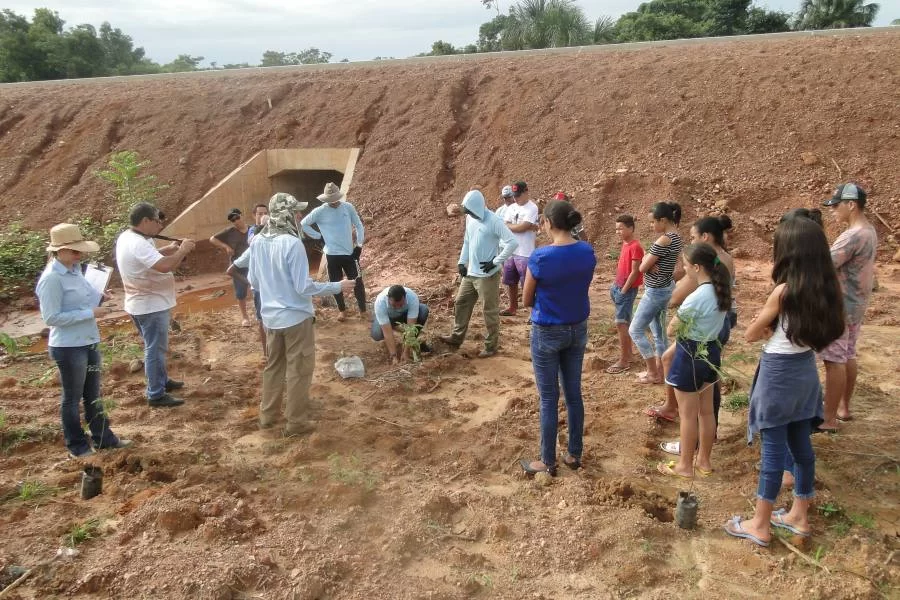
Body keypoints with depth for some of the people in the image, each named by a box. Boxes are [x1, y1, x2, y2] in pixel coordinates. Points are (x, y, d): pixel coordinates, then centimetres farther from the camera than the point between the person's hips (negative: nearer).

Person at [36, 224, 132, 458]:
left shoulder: (75, 269, 4)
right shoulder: (52, 278, -20)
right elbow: (51, 317, -21)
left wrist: (98, 297, -2)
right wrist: (90, 313, -21)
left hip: (89, 342, 8)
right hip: (68, 347, -8)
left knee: (93, 394, 20)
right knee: (73, 398, 10)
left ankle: (103, 438, 33)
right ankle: (76, 445, 26)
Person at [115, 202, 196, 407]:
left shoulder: (127, 237, 6)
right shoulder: (137, 244, -26)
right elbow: (164, 266, -36)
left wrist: (170, 249, 4)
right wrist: (182, 250, -21)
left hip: (144, 303, 11)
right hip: (151, 306, -11)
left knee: (155, 347, 23)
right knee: (155, 349, -2)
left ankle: (162, 381, 37)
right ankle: (156, 395, 6)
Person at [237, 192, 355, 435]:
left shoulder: (258, 241, -1)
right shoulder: (292, 243, -22)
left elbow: (253, 281, 8)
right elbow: (304, 287, -21)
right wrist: (338, 286, -11)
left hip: (270, 316, 7)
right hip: (296, 317, -6)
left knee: (274, 366, 21)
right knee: (298, 370, 7)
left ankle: (268, 414, 32)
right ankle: (296, 423, 16)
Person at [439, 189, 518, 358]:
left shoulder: (494, 221, -20)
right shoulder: (470, 218, 5)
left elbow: (512, 242, -23)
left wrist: (495, 262, -20)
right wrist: (462, 262, 9)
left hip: (487, 275, -8)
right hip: (470, 273, 8)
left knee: (490, 311, 3)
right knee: (461, 303, 16)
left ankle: (491, 346, 15)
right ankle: (457, 337, 31)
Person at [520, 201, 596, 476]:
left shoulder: (540, 257, -21)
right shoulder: (587, 252, -5)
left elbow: (526, 300, -8)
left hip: (547, 333, -5)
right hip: (578, 329, 5)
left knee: (549, 399, 6)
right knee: (574, 393, 16)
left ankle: (548, 461, 18)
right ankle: (574, 454, 28)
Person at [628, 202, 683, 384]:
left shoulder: (663, 241, -25)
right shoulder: (676, 237, 6)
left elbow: (642, 268, -20)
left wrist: (646, 259, -1)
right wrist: (651, 263, -11)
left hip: (656, 292, -10)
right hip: (665, 289, 10)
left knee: (635, 330, 1)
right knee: (658, 331, 17)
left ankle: (653, 373, 8)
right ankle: (659, 371, 26)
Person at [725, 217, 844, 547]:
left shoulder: (784, 291, -21)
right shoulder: (826, 288, 0)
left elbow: (750, 334, -9)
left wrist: (767, 331, 10)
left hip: (779, 372, -7)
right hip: (805, 369, 7)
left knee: (773, 447, 1)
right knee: (800, 445, 17)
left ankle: (760, 525, 12)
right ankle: (799, 516, 30)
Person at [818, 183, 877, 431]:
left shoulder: (852, 235, -24)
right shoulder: (869, 231, 9)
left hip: (840, 307, -10)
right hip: (856, 305, 10)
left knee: (835, 361, -5)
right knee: (848, 357, 18)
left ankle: (829, 419, 1)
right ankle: (843, 408, 30)